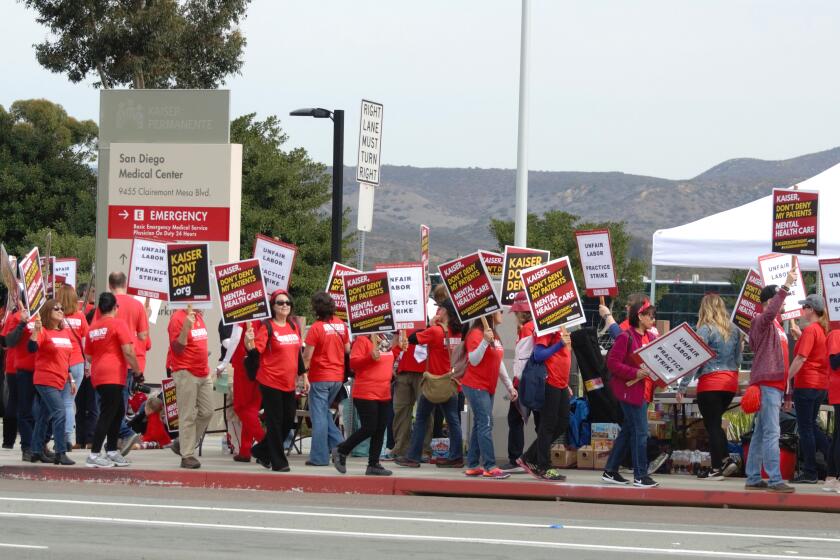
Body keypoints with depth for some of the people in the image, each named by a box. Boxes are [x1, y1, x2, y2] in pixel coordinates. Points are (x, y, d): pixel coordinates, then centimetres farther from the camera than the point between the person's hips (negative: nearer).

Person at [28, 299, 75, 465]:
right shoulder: (43, 331, -7)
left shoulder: (66, 332, 14)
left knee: (44, 417, 13)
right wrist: (36, 330, -35)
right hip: (45, 380, -8)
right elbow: (31, 348, -22)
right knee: (59, 413, -17)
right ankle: (61, 453, -18)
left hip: (59, 382, 8)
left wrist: (71, 379, 20)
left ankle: (37, 451, 20)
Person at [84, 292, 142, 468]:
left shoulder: (92, 327, 13)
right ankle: (94, 455, -12)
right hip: (113, 375, -7)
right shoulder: (118, 324, -7)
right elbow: (128, 351, -13)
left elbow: (89, 356, 18)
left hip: (97, 374, 7)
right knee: (107, 415, -8)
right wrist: (138, 371, -3)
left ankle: (112, 451, 17)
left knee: (118, 411, 17)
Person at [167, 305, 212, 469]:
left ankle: (182, 444, 21)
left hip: (203, 373, 8)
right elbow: (177, 349, -16)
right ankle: (187, 455, -2)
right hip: (185, 373, -8)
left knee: (206, 412, 7)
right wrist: (186, 327, -27)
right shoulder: (178, 318, -11)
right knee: (188, 416, -6)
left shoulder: (198, 316, 13)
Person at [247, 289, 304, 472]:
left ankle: (261, 451, 27)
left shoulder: (293, 326, 11)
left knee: (288, 421, 11)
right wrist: (249, 342, -38)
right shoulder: (267, 327, -8)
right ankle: (278, 462, 8)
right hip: (271, 382, -7)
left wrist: (304, 376, 18)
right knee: (275, 423, -1)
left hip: (289, 383, 7)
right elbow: (257, 350, -17)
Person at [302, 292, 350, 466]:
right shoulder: (341, 324, 4)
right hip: (338, 377, 6)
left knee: (319, 416, -1)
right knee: (324, 412, 21)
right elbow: (347, 349, 13)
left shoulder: (316, 327, -14)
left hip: (320, 378, -6)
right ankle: (338, 444, 10)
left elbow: (307, 355, -16)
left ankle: (319, 457, -2)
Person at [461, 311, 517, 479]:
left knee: (480, 425, 8)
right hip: (476, 387, -9)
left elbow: (499, 363, 19)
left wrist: (510, 386, 18)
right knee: (486, 424, -13)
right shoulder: (476, 334, -12)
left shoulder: (495, 336, 14)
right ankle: (490, 467, -17)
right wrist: (485, 341, -32)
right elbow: (473, 360, -20)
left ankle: (472, 466, 10)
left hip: (488, 388, 9)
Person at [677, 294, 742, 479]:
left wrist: (682, 387, -10)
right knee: (715, 423, 19)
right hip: (731, 382, 6)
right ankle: (726, 460, 7)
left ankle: (716, 469, 2)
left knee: (712, 424, 1)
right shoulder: (734, 329, 8)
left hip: (710, 382, -6)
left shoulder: (706, 329, -10)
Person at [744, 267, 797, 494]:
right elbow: (770, 311, -32)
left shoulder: (776, 325, 22)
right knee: (771, 433, -13)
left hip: (775, 384, 10)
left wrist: (786, 390, 24)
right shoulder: (762, 321, -7)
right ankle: (775, 480, -17)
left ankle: (753, 479, 14)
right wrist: (786, 286, -36)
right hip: (767, 383, -10)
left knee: (761, 433, 11)